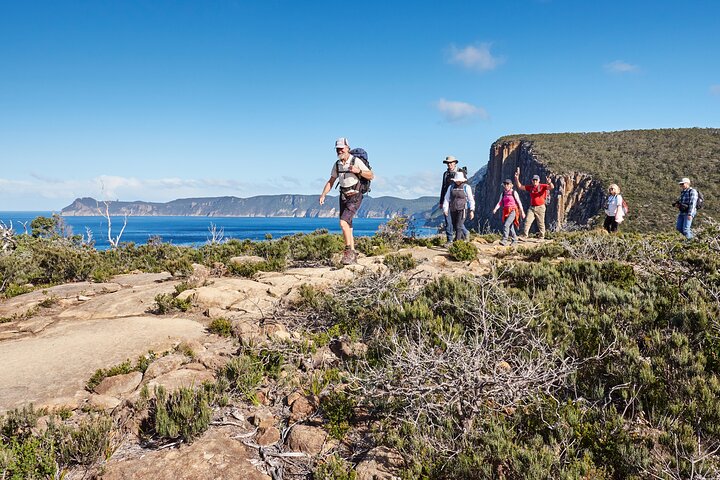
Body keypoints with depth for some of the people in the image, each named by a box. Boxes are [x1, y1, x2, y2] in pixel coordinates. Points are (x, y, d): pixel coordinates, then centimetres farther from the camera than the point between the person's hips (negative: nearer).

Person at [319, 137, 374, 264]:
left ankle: (349, 250, -11)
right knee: (347, 226, 7)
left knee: (343, 222, -21)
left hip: (355, 196, -7)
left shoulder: (356, 161, -9)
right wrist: (323, 195, 5)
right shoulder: (337, 164, 9)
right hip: (343, 196, 7)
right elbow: (331, 181, 15)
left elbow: (371, 176, -8)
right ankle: (353, 256, 15)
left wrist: (358, 171, -23)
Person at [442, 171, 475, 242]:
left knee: (459, 226, -13)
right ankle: (465, 234, 37)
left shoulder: (466, 187, 0)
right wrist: (445, 209, -6)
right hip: (453, 210, 5)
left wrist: (472, 210, -6)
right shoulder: (451, 187, 9)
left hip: (462, 209, -5)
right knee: (455, 225, 13)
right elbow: (446, 199, 5)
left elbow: (471, 200, 1)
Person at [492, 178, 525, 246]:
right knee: (510, 227, 11)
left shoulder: (514, 193, -2)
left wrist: (522, 212, 0)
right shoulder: (503, 194, 12)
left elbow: (519, 202, 0)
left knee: (506, 225, -21)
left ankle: (504, 240, -25)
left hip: (513, 211, -6)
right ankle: (515, 240, 25)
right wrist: (495, 209, -12)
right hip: (506, 212, 6)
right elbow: (499, 203, 6)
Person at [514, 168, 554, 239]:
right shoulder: (530, 187, 10)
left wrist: (549, 183, -42)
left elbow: (552, 187, -19)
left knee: (541, 223, 3)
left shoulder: (542, 186, -3)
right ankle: (524, 236, -2)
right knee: (527, 222, -4)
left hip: (540, 207, -4)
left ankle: (542, 237, 11)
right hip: (531, 207, 4)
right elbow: (519, 186, 13)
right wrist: (517, 178, 1)